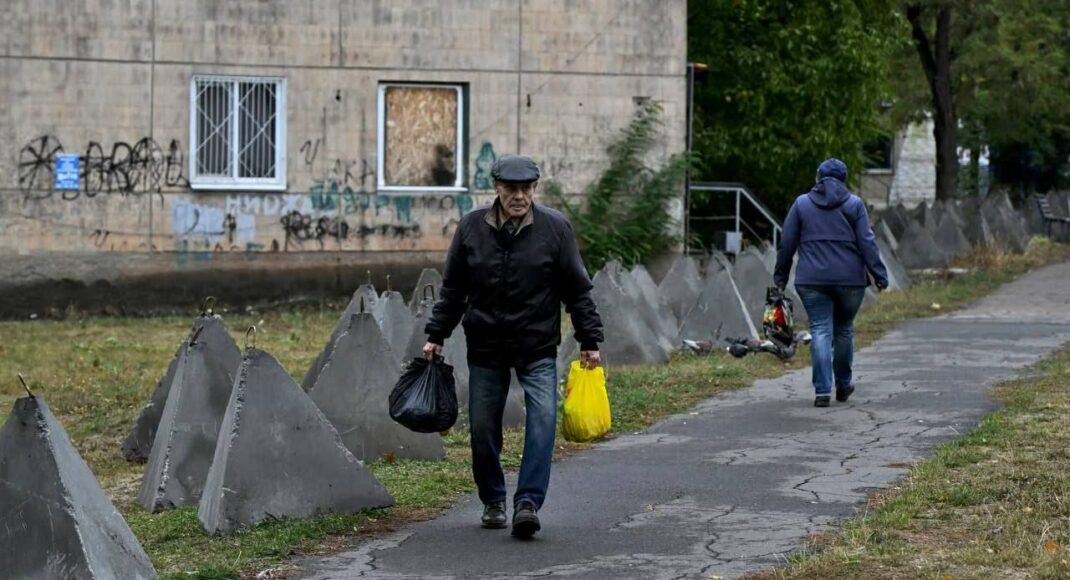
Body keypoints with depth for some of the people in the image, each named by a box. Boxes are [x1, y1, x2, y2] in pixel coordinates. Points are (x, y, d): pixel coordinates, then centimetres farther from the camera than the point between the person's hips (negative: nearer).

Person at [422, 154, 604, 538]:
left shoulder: (555, 228, -4)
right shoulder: (471, 228, 0)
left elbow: (577, 289, 1)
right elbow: (453, 288, 9)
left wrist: (589, 341, 0)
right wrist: (436, 335, 7)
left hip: (538, 348, -2)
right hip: (485, 348, 2)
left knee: (543, 418, -17)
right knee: (483, 428, 6)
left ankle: (528, 501, -17)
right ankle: (493, 502, 22)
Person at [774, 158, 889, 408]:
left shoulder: (802, 204, 6)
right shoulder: (854, 204, 2)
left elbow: (787, 243, 6)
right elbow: (867, 243, -4)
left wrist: (781, 275, 14)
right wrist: (879, 274, -1)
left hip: (812, 280, 0)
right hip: (850, 279, 0)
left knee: (820, 331, -2)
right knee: (844, 330, 14)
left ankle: (822, 390, -11)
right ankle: (843, 385, 25)